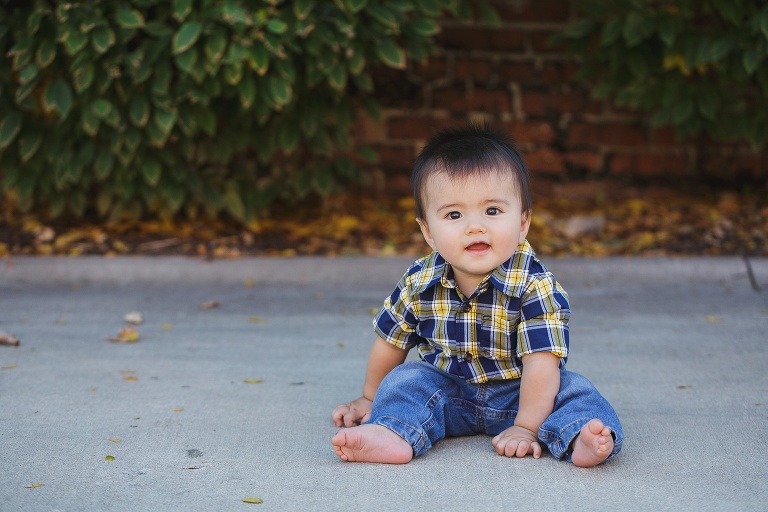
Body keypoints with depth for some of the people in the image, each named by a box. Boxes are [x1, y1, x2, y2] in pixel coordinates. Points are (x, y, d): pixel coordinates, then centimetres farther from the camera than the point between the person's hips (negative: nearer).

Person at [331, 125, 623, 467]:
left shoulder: (534, 285, -24)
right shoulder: (420, 284, -12)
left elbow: (542, 363, -27)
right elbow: (389, 342, 5)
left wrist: (525, 428, -30)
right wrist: (369, 398, 16)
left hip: (516, 395, -3)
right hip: (447, 392, 3)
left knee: (572, 389, -23)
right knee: (407, 378, -18)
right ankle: (392, 435, -41)